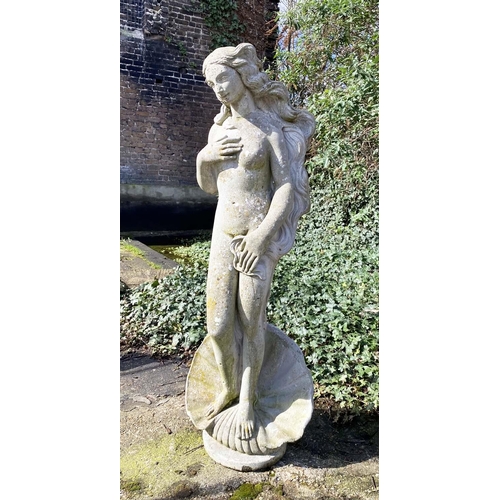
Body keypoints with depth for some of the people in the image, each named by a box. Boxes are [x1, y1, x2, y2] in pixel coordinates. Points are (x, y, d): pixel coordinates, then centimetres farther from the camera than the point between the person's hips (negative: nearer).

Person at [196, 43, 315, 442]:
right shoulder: (218, 130, 12)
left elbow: (287, 186, -10)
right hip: (224, 235, 5)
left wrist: (261, 235, -18)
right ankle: (229, 387, 32)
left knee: (250, 323, 3)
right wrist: (204, 157, -4)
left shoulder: (272, 126, -5)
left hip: (261, 236, -5)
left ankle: (248, 400, 25)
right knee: (218, 324, 5)